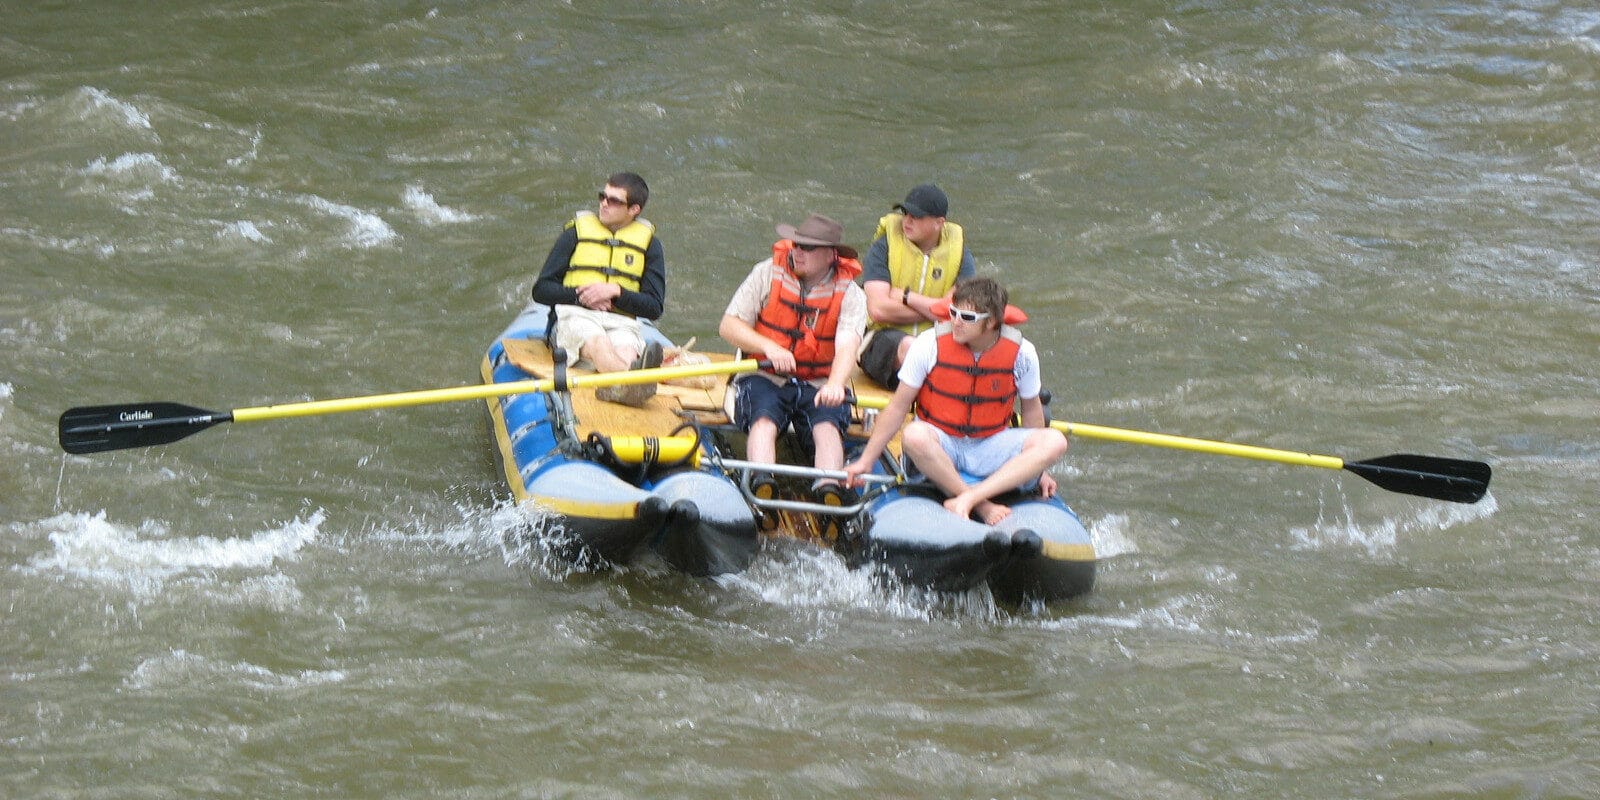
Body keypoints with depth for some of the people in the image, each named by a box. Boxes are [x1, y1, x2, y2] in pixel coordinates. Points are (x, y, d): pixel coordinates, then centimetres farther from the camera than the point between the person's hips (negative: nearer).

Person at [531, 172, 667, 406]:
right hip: (576, 317, -1)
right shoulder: (577, 231, 16)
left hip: (622, 322, 1)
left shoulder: (649, 243, 17)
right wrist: (579, 295, -8)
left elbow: (655, 307, 10)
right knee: (598, 343, -39)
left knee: (625, 351, -38)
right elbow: (541, 290, 12)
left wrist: (616, 292, -7)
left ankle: (614, 388, -74)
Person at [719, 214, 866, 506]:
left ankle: (830, 491, -52)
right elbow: (728, 326, -2)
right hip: (766, 378, 0)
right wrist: (770, 348, -20)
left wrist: (835, 384, -42)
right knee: (764, 420, -30)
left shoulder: (850, 294, -2)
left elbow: (847, 345, -20)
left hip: (819, 385, 0)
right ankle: (762, 485, -54)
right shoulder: (768, 273, 1)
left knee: (827, 426, -29)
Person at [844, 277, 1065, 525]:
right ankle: (982, 506, -32)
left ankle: (967, 498, -36)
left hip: (990, 447, 2)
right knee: (915, 437, -38)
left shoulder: (1021, 353, -8)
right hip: (941, 444, -2)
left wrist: (1037, 469, 11)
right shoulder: (930, 344, -11)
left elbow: (1031, 408, 9)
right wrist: (865, 462, -4)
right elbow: (898, 407, -4)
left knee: (1055, 442, -26)